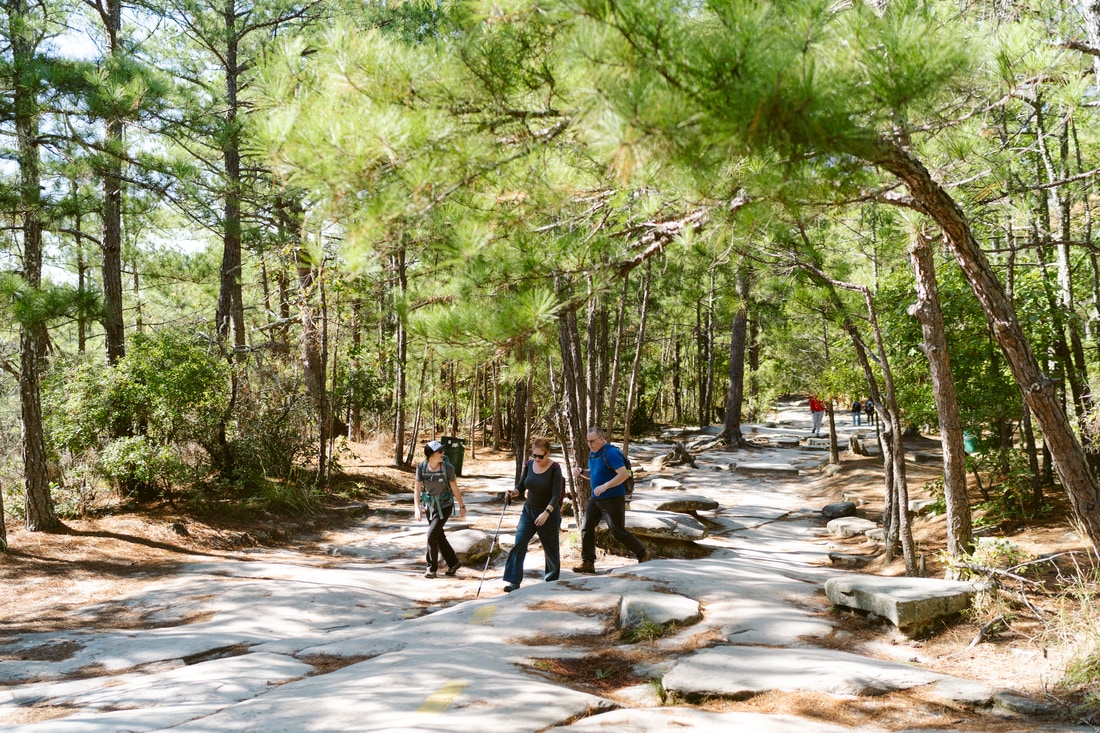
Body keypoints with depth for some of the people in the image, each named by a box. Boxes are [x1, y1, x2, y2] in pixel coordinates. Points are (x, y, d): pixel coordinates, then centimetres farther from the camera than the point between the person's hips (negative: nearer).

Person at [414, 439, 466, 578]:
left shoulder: (447, 467, -17)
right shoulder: (421, 467, -12)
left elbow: (455, 488, -7)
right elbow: (417, 489, -11)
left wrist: (462, 506, 2)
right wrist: (417, 509, -22)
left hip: (444, 506, -3)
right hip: (429, 506, 4)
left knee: (432, 534, -14)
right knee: (439, 537, 12)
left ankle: (432, 568, 3)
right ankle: (453, 563, 31)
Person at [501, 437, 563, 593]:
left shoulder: (555, 469, -15)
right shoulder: (529, 465, -1)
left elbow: (556, 494, -21)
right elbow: (521, 486, 7)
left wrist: (546, 513, -33)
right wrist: (514, 492, -16)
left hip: (549, 513, -4)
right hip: (528, 510, 4)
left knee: (550, 548, 11)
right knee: (519, 544, -12)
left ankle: (552, 578, 35)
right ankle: (514, 581, -12)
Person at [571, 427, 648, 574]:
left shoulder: (611, 453, -19)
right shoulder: (592, 453, 9)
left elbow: (624, 474, -27)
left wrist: (605, 486, -31)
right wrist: (580, 472, 1)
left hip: (613, 498, -9)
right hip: (596, 498, 9)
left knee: (618, 532, -2)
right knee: (587, 528, 1)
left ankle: (642, 554, 19)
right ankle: (587, 563, 6)